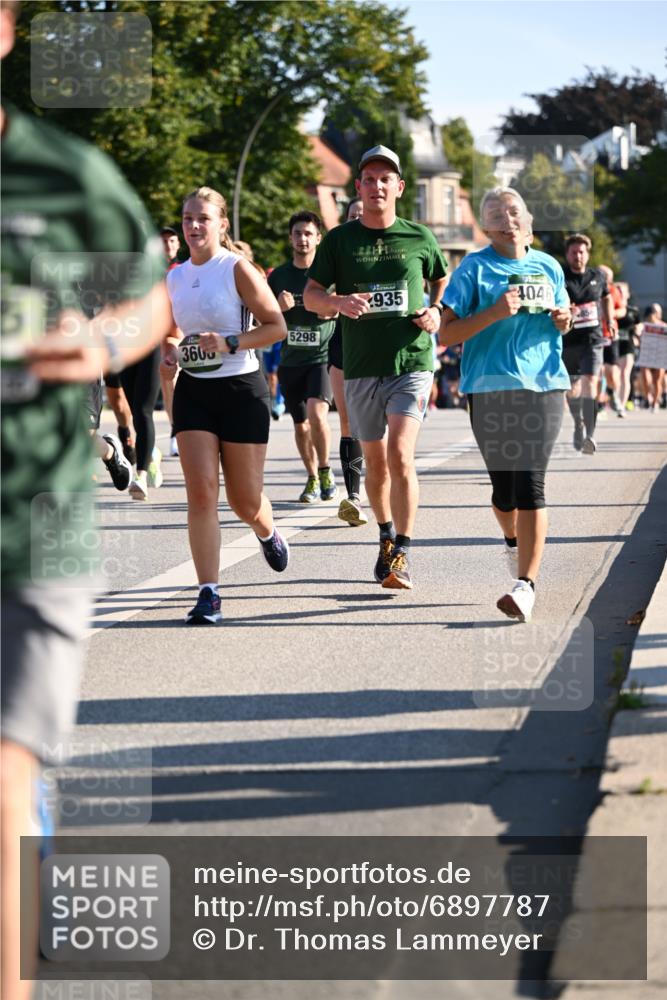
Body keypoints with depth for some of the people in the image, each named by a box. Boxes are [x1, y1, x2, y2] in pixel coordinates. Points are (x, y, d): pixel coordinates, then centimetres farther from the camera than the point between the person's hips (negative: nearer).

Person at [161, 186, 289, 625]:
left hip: (241, 388, -4)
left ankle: (268, 534, 43)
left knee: (245, 500, 5)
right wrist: (169, 353, 1)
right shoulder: (174, 277, 8)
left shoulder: (238, 269, -8)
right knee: (201, 491, -10)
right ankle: (209, 593, -10)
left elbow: (277, 325, -10)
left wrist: (231, 343, -22)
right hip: (192, 390, 4)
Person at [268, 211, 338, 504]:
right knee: (301, 425, 9)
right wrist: (279, 307, -10)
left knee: (317, 414, -23)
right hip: (291, 359, 4)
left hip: (322, 357, -4)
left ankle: (325, 470, -3)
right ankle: (312, 479, 26)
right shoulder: (278, 276, 8)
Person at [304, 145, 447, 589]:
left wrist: (437, 311, 0)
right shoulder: (340, 239, 4)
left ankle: (403, 554, -13)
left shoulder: (419, 238, 4)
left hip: (412, 361, -2)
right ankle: (386, 537, 35)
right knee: (375, 461, 12)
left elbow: (443, 280, 20)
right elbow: (311, 294, 5)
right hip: (361, 366, 2)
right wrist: (340, 302, -17)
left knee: (400, 455, -17)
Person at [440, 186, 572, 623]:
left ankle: (526, 584, -14)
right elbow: (447, 334, -5)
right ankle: (514, 541, 40)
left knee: (530, 482, -10)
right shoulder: (475, 268, 0)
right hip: (491, 387, -1)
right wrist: (494, 313, -18)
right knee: (503, 482, 7)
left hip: (544, 385, 1)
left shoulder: (549, 267, 12)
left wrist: (563, 320, 2)